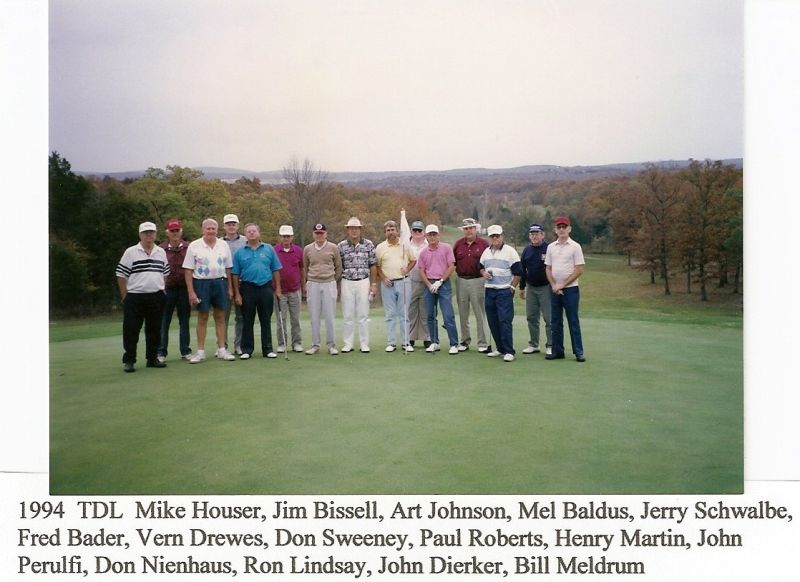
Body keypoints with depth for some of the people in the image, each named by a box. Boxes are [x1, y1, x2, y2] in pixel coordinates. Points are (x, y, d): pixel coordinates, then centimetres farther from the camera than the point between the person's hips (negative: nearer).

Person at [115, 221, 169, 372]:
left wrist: (163, 292, 10)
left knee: (154, 329, 10)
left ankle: (152, 358, 21)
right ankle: (129, 360, 10)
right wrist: (125, 297, -3)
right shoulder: (130, 252, -1)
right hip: (135, 298, -3)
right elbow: (121, 276, -1)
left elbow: (165, 274, 18)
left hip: (157, 297, 4)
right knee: (131, 330, 0)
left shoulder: (161, 252, 11)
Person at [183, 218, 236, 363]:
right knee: (202, 317, 4)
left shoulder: (223, 245, 6)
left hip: (220, 282, 2)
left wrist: (230, 288, 7)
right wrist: (191, 292, -9)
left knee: (220, 316, 6)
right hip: (201, 284, -2)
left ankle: (221, 349, 14)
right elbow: (188, 270, -3)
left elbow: (228, 268, 11)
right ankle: (200, 352, 11)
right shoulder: (194, 246, -2)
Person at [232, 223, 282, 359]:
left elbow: (275, 270, 6)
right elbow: (235, 274, 2)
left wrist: (277, 288, 1)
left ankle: (267, 349, 14)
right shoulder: (240, 252, 3)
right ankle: (246, 350, 14)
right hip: (247, 288, 0)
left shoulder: (269, 249, 5)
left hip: (266, 288, 1)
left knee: (266, 320, 6)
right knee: (248, 321, 5)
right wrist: (237, 294, -2)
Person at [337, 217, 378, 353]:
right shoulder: (341, 246, 2)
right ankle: (347, 344, 11)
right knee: (347, 315, 3)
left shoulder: (368, 244, 2)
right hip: (347, 283, 0)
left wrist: (374, 284, 1)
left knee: (363, 314, 3)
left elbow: (372, 265, 5)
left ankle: (364, 344, 10)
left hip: (363, 282, 0)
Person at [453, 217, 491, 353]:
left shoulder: (484, 244, 0)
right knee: (463, 314, 11)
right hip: (461, 281, 4)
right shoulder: (458, 244, 9)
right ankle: (465, 341, 21)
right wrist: (457, 271, 1)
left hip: (477, 281, -4)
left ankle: (483, 343, 3)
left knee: (480, 314, -2)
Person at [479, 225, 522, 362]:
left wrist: (512, 287, -8)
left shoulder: (510, 251, -5)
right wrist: (484, 273, 2)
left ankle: (509, 351, -7)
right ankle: (500, 348, 20)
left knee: (505, 321, -11)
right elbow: (481, 267, 24)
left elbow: (518, 272, -5)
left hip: (504, 291, -6)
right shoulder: (486, 252, 13)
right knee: (492, 321, 8)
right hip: (489, 291, 6)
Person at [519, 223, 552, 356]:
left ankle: (550, 346, 5)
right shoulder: (527, 250, 10)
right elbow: (522, 269, 16)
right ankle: (533, 345, 19)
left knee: (548, 318, -3)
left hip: (546, 288, -6)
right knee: (531, 317, 10)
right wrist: (522, 287, 15)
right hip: (530, 288, 6)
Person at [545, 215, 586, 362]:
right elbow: (548, 269, 10)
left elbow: (579, 270, -8)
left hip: (570, 289, -4)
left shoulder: (575, 246, -3)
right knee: (555, 322, 7)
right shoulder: (551, 247, 10)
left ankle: (578, 352, 4)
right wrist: (554, 285, -4)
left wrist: (562, 285, -11)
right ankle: (557, 351, 15)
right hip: (554, 289, 4)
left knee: (573, 321, -2)